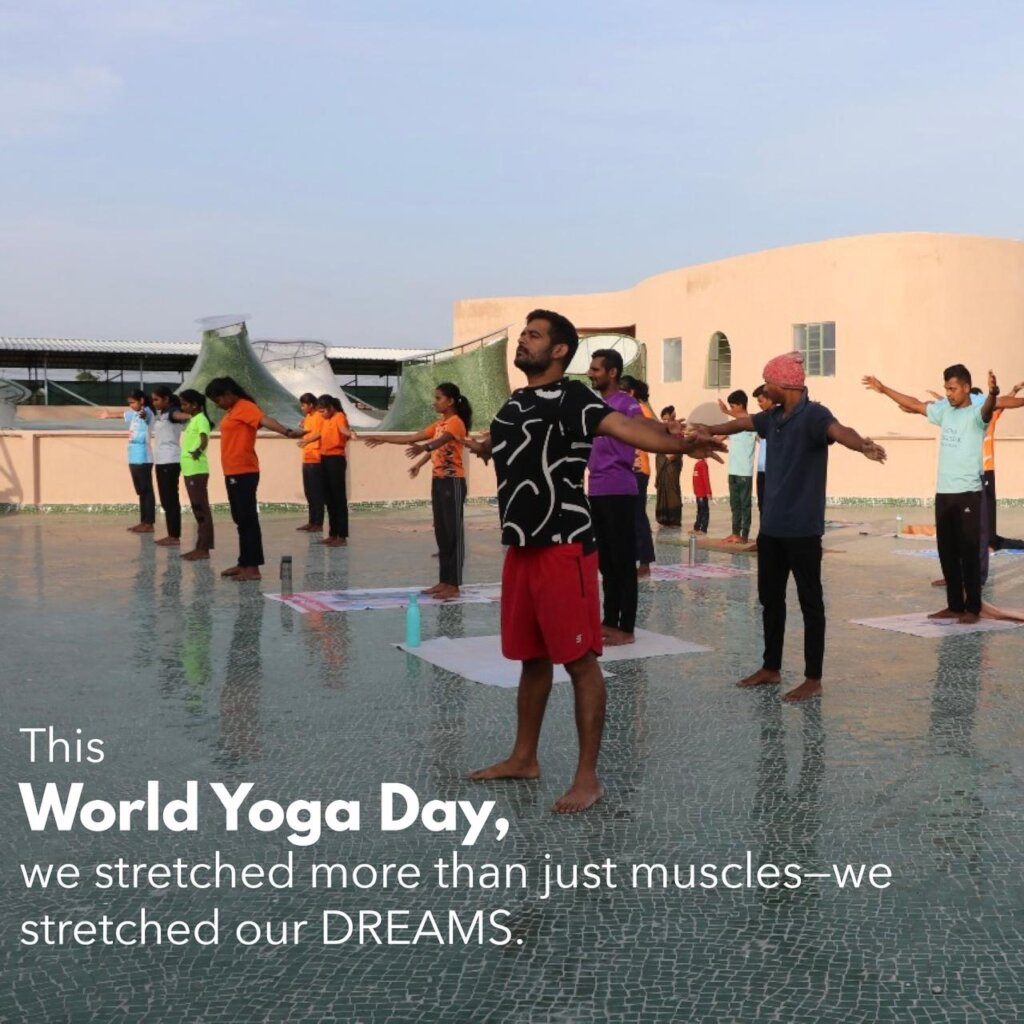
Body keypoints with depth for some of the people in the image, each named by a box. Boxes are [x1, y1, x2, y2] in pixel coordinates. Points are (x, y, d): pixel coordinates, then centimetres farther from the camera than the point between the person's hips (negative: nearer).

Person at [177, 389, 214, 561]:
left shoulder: (201, 420, -12)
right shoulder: (192, 420, 16)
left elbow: (204, 439, -31)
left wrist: (199, 450, -50)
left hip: (197, 471, -10)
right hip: (190, 470, 10)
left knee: (202, 509, -8)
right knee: (198, 509, 11)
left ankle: (203, 549, -7)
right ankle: (200, 547, 14)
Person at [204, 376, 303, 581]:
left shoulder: (245, 407, -12)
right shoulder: (232, 411, 18)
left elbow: (265, 420, -29)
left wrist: (287, 432, -47)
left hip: (244, 473, -10)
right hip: (233, 473, 10)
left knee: (248, 519, -9)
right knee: (241, 520, 13)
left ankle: (253, 568, -8)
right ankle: (244, 563, 20)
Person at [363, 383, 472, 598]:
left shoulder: (456, 423, -12)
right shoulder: (439, 424, 16)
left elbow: (440, 442, -32)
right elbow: (413, 438, 19)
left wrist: (424, 447, -52)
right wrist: (383, 439, 17)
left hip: (453, 482, -9)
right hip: (438, 481, 9)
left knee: (453, 532, -6)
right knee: (441, 532, 9)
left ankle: (454, 585, -5)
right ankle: (444, 581, 14)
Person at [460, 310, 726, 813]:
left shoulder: (571, 398, -12)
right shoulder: (514, 404, 13)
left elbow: (624, 425, -29)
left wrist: (679, 445, -43)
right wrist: (480, 446, 48)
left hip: (564, 547, -8)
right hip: (520, 547, 8)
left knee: (579, 660, -2)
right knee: (531, 657, 17)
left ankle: (587, 777, 6)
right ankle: (523, 758, 31)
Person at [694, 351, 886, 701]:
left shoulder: (813, 415, -15)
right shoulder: (773, 417, 10)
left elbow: (839, 431, -35)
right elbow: (741, 423, 29)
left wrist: (863, 446, -56)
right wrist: (709, 431, 43)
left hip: (802, 529, -8)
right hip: (771, 526, 8)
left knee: (810, 602, 1)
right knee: (770, 598, 16)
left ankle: (813, 679, 9)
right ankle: (770, 668, 29)